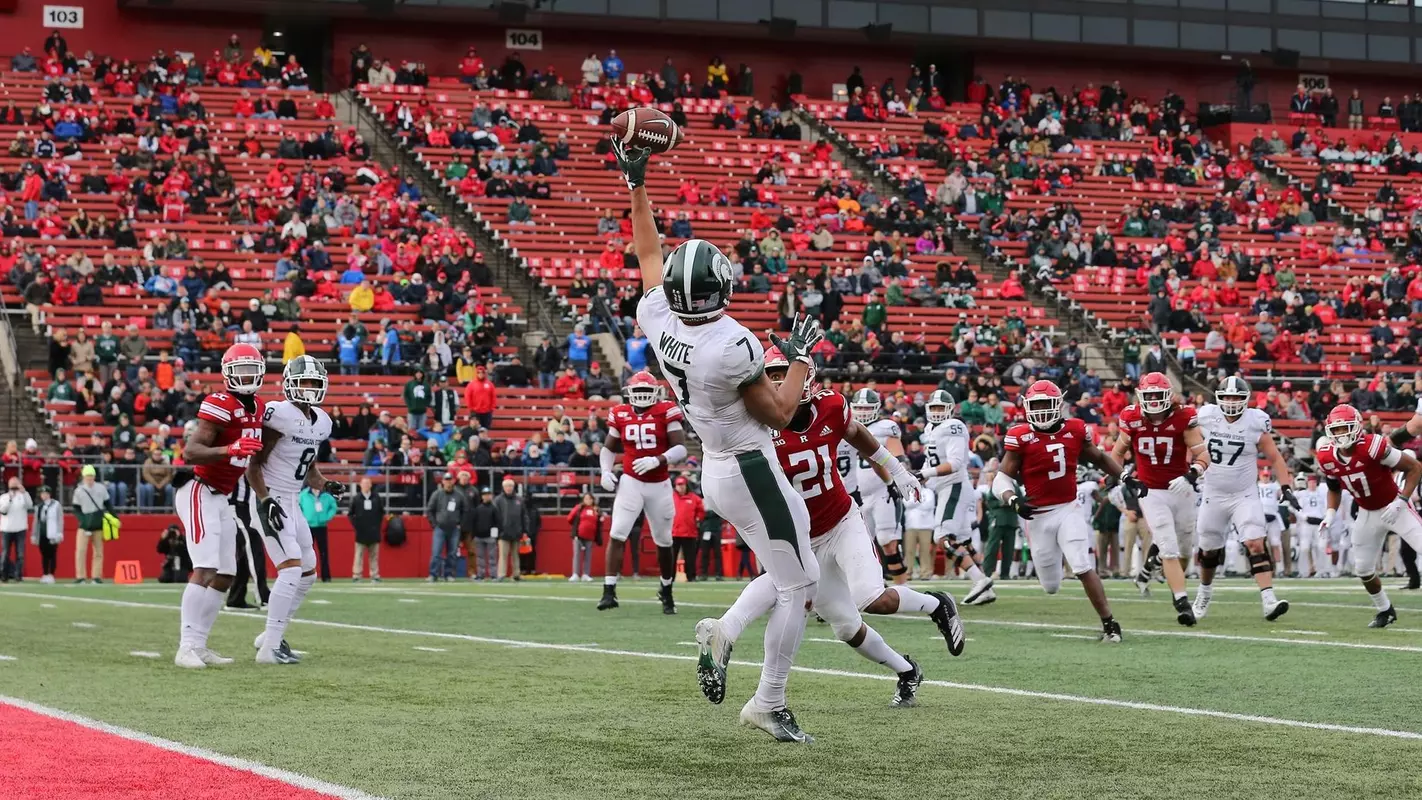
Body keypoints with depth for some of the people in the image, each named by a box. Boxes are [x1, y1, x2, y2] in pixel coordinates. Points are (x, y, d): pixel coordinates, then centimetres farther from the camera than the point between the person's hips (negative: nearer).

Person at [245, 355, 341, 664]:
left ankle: (272, 635, 25)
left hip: (293, 503, 9)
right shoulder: (281, 415, -16)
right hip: (270, 501, -9)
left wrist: (325, 486, 3)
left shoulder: (321, 422, 9)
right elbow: (254, 465, -15)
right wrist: (265, 501, -22)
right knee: (292, 569, -19)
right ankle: (270, 647, -17)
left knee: (308, 574, 13)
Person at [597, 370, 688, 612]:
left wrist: (657, 460, -27)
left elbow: (681, 449, -12)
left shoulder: (666, 412, -7)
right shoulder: (620, 415, 0)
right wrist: (606, 471, -2)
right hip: (630, 482, 1)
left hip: (659, 485, 0)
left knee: (664, 541, 12)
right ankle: (609, 591, -14)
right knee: (617, 534, -14)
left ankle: (666, 591, 31)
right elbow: (609, 448, 14)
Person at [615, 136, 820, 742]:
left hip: (715, 470, 8)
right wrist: (800, 356, -1)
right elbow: (780, 414, -14)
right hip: (752, 471, -8)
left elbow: (648, 253, 10)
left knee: (791, 574, 21)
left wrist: (636, 182, 16)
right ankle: (769, 705, 7)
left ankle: (721, 635, 8)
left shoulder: (656, 319, -8)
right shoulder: (733, 347, -26)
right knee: (799, 584, 4)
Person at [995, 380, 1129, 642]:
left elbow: (1099, 458, 18)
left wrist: (1125, 477, 9)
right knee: (1051, 586, 9)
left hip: (1069, 510, 1)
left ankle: (1109, 624, -6)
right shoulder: (1021, 437, -8)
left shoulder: (1075, 430, 1)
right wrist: (1014, 501, -26)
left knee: (1084, 569, -16)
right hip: (1038, 516, -1)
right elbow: (1002, 478, -8)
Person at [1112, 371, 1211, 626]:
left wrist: (1191, 475, -35)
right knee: (1170, 550, -11)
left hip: (1181, 489, 1)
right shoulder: (1132, 419, -8)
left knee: (1182, 548, 15)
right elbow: (1118, 452, 8)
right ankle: (1182, 603, -13)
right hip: (1152, 492, -1)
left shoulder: (1183, 418, -14)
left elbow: (1203, 455, -17)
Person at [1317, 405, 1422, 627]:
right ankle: (1385, 611, 31)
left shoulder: (1373, 447, -29)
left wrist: (1401, 501, -26)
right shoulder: (1327, 458, -11)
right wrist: (1331, 513, -6)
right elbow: (1334, 488, 11)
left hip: (1393, 507, -5)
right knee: (1363, 569, 8)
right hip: (1367, 514, 5)